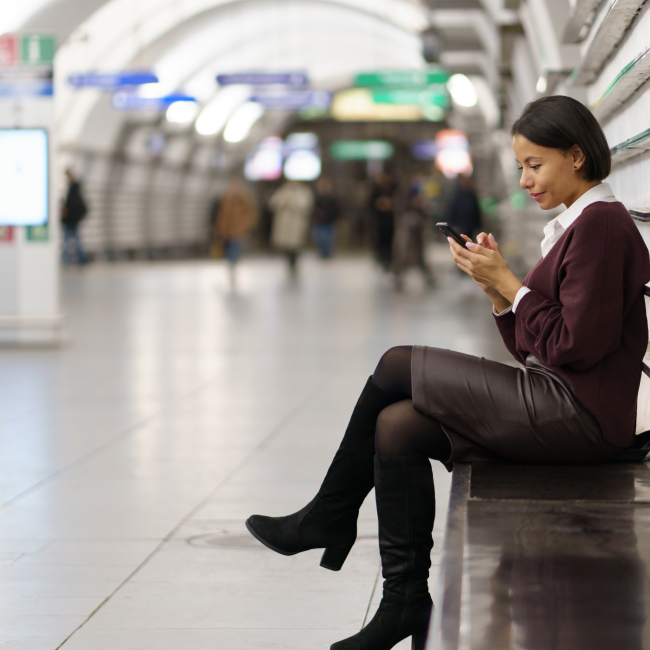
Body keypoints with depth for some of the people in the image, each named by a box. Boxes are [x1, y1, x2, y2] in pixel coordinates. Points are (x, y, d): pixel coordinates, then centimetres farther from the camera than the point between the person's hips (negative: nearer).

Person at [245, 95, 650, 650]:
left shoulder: (601, 224, -11)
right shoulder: (575, 225, 20)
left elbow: (574, 346, -19)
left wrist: (509, 283, -10)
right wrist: (497, 289, 3)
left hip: (580, 415, -9)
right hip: (555, 405, 9)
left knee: (396, 367, -8)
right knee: (397, 428, -3)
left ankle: (329, 519, 8)